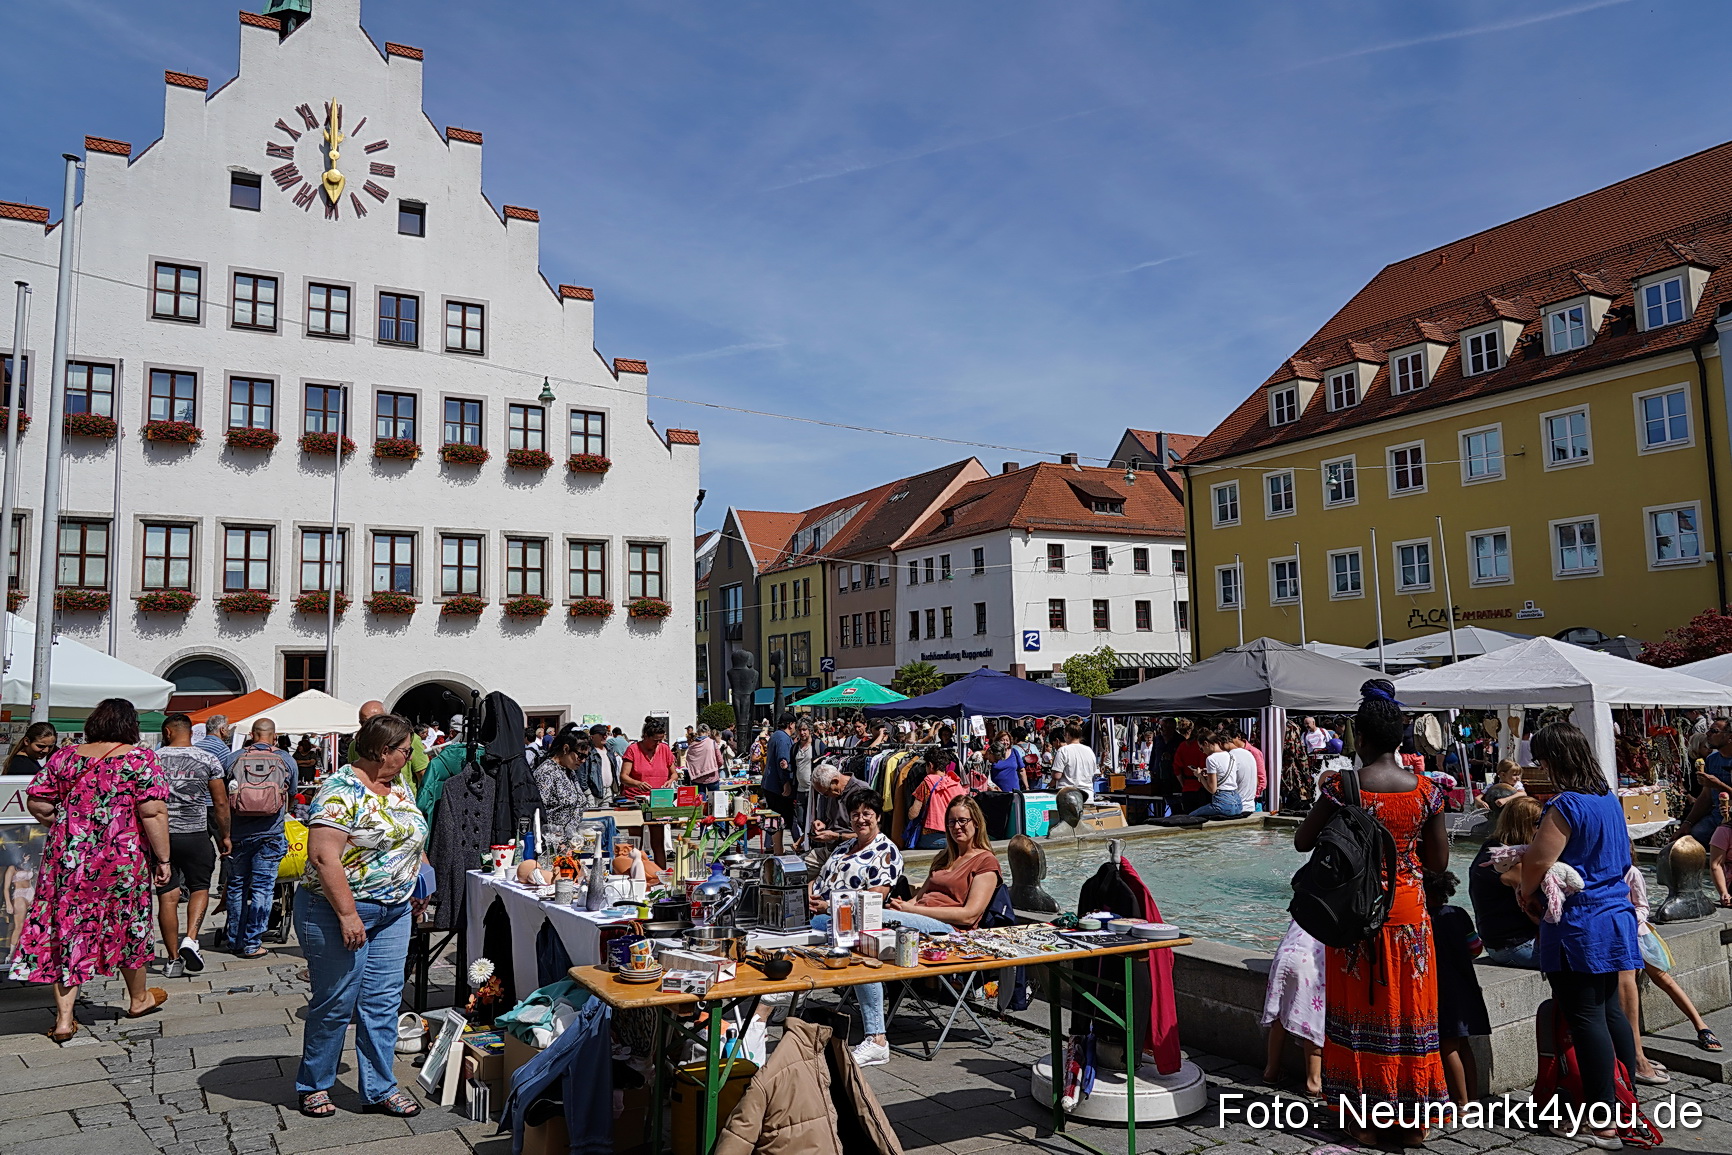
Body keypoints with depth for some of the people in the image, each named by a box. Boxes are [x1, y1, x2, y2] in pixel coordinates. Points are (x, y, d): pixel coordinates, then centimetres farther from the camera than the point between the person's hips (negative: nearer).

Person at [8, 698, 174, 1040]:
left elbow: (37, 803, 5)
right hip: (123, 858, -2)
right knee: (128, 925, 15)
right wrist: (163, 858, -8)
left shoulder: (65, 756, 4)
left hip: (67, 858, 3)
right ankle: (138, 999, 34)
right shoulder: (140, 758, -9)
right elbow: (153, 813, -15)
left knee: (67, 929, 9)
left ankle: (64, 1018, 8)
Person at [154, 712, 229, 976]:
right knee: (200, 888, 14)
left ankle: (173, 959, 10)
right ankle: (191, 939, -7)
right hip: (195, 835, -1)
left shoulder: (153, 759, 0)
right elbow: (220, 803, 0)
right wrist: (224, 835, 11)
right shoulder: (208, 760, -1)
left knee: (167, 897, 6)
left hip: (160, 835, 1)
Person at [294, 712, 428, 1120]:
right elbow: (323, 856, -23)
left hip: (393, 913, 8)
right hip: (338, 911, -7)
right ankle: (313, 1086, 25)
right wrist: (348, 914, -23)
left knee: (383, 1002, 10)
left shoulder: (399, 787, 9)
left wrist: (419, 874, 10)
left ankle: (379, 1089, 20)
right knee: (335, 1003, 5)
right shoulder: (342, 791, -18)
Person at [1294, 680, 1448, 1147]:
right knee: (1408, 1007, 13)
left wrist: (1324, 793, 9)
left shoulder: (1343, 787, -13)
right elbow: (1439, 862, 2)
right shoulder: (1425, 788, -6)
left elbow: (1302, 842, -2)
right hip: (1408, 912, 2)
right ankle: (1413, 1119, 24)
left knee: (1361, 1008, 11)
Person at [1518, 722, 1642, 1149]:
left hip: (1578, 923, -9)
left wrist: (1528, 895, 0)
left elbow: (1537, 862, -21)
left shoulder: (1566, 806, -19)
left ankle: (1602, 1125, 4)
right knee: (1610, 1010, 17)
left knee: (1586, 1018, -2)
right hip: (1614, 915, 9)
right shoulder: (1609, 799, 9)